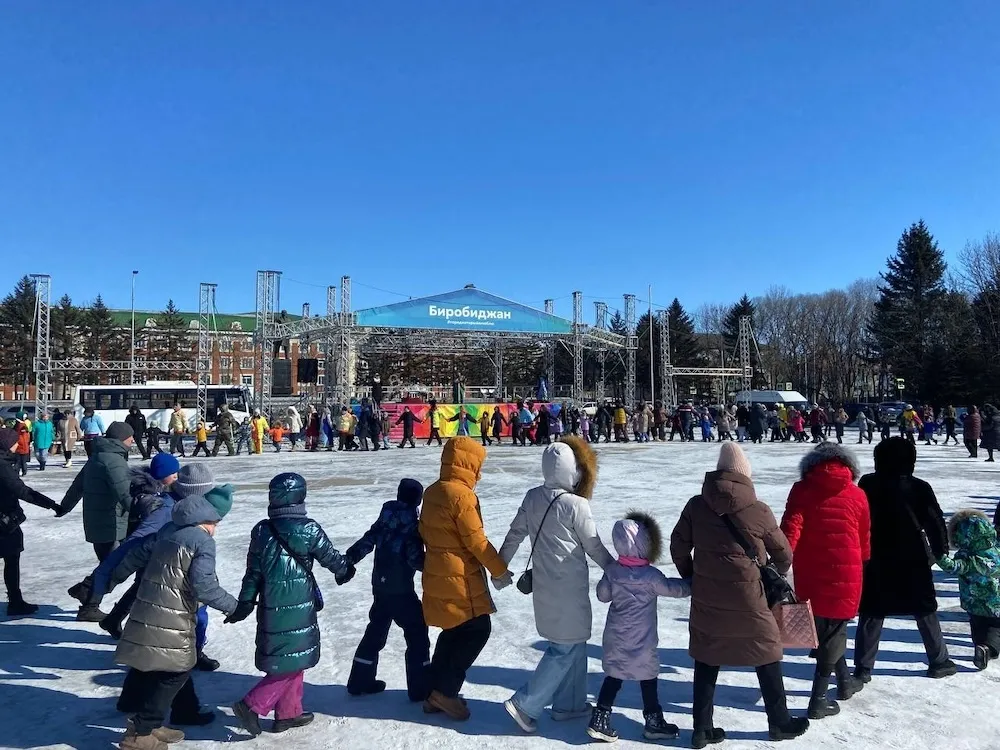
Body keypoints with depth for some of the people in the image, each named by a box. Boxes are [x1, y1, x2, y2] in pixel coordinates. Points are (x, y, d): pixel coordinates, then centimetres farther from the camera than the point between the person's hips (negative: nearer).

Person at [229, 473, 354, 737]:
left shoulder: (261, 531, 0)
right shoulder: (309, 529, -14)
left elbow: (253, 572, 5)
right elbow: (332, 558, -1)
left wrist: (244, 604, 15)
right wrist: (346, 571, 20)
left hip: (271, 608, 6)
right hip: (298, 608, -6)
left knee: (285, 659, 19)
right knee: (294, 662, 7)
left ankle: (288, 713, 26)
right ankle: (252, 705, -1)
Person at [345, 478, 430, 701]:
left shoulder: (385, 520, 5)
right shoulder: (412, 525, -14)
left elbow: (366, 542, 5)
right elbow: (415, 559, -19)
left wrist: (346, 561, 10)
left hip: (380, 584, 7)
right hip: (400, 588, -7)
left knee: (376, 629, 18)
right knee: (416, 631, 1)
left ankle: (360, 681, 26)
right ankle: (420, 688, 2)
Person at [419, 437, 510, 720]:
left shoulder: (432, 492, 8)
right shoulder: (461, 495, -21)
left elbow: (425, 531, 16)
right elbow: (476, 541, -18)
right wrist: (499, 570, -7)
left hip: (438, 574, 9)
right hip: (460, 578, -9)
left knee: (454, 632, 18)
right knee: (477, 630, 3)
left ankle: (436, 692, 24)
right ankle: (444, 691, 6)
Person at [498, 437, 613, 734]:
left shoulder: (532, 497, -1)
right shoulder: (576, 504, -19)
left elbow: (514, 535, 6)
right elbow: (594, 547, -9)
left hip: (545, 584, 7)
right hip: (569, 587, -7)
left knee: (574, 643, 20)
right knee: (566, 647, 4)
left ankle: (568, 704, 27)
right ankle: (525, 704, 4)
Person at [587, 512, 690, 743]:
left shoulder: (612, 570, -6)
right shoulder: (650, 576, -19)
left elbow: (602, 594, 5)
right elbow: (674, 588, -7)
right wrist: (694, 584, 8)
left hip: (616, 637, 5)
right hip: (642, 641, -5)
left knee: (613, 676, 13)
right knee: (648, 678, 11)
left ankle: (599, 720, 14)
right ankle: (653, 722, 25)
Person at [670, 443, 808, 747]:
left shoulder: (696, 505, -4)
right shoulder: (759, 511, -10)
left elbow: (678, 547, 2)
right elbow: (784, 555, 2)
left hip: (706, 599, 3)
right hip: (748, 600, -2)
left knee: (706, 661, 14)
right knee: (766, 657, 18)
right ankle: (780, 722, 33)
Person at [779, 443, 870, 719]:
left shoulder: (802, 490, -1)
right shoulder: (856, 495, 2)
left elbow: (790, 528, -13)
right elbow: (865, 539, 11)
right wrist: (862, 565, 28)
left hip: (809, 575, 1)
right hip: (845, 575, -1)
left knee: (824, 628, 21)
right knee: (833, 631, 8)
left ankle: (844, 681, 39)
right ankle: (818, 699, 6)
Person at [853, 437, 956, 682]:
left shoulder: (867, 484, -4)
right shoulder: (919, 488, -9)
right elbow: (935, 521, -4)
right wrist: (940, 551, 11)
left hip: (876, 561, 1)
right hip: (913, 561, -1)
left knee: (871, 614, 6)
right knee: (925, 611, 17)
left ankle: (863, 668, 4)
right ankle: (939, 661, 27)